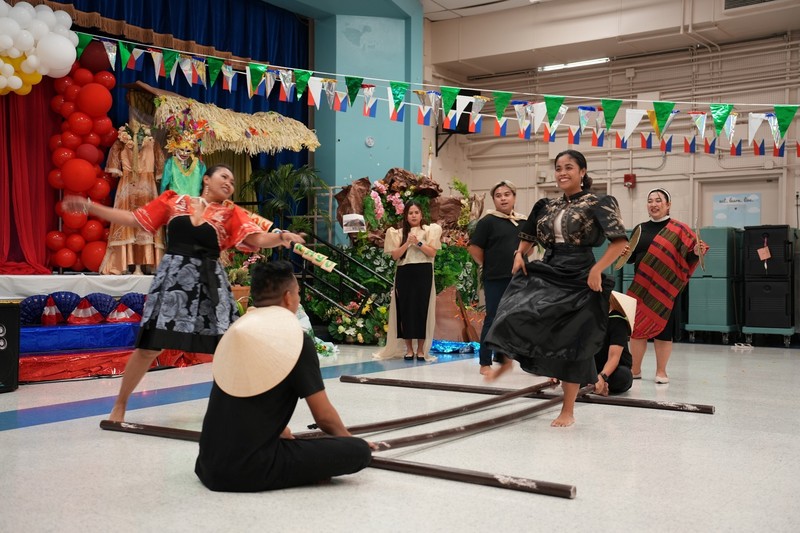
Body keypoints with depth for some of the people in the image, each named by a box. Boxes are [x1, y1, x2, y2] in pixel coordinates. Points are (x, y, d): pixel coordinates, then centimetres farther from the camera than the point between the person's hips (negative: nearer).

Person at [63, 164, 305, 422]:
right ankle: (119, 406, 18)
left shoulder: (230, 213, 6)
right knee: (149, 346, -1)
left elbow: (257, 239, -6)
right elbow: (133, 219, 11)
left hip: (210, 281, 1)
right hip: (172, 276, -1)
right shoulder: (173, 202, 7)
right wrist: (89, 206, 8)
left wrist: (282, 237, -27)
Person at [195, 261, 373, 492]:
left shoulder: (236, 332, 12)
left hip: (210, 466, 7)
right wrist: (349, 440, 20)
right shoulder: (295, 338, -8)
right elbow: (324, 416, -2)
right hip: (251, 469, -7)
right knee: (359, 451, -5)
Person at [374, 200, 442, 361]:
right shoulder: (399, 233, 9)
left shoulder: (429, 230, 7)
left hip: (423, 273, -1)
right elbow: (395, 255, 0)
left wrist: (418, 243, -13)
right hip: (404, 274, 1)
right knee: (406, 309, 0)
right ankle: (409, 349, 8)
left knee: (422, 309, -2)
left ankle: (421, 349, 6)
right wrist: (407, 243, -13)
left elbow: (432, 253, -2)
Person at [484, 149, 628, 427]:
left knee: (571, 342, 2)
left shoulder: (598, 204, -3)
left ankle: (568, 411, 15)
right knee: (514, 313, -18)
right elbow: (528, 237, 24)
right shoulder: (547, 206, 12)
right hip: (545, 273, 4)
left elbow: (620, 241, -9)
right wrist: (519, 254, 3)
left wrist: (597, 268, -19)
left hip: (578, 279, -4)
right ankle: (505, 361, 11)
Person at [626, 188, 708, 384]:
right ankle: (635, 369, 16)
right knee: (637, 326, 4)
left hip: (666, 287, -3)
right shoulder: (640, 229, 11)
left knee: (663, 326, 2)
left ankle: (661, 371, 13)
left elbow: (688, 258, -3)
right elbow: (631, 257, 14)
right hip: (641, 286, 3)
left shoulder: (679, 229, -1)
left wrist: (697, 252, -23)